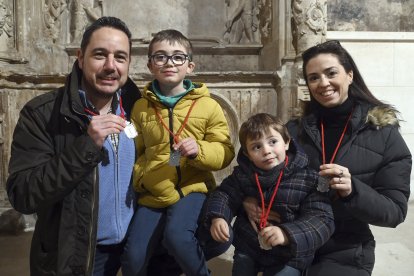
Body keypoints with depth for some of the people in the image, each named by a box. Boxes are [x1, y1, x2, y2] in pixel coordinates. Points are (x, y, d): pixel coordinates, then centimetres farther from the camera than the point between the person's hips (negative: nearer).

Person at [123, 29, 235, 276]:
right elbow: (134, 152, 16)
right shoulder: (141, 107, 4)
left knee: (176, 235, -28)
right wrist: (139, 176, -3)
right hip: (152, 193, 3)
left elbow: (226, 152, -2)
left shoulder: (208, 106, -3)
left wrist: (199, 151, -21)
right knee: (135, 256, -3)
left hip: (192, 188, -3)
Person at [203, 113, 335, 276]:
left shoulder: (307, 178, -18)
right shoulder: (242, 174, -6)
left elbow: (322, 219, -22)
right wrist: (217, 218, -22)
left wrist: (287, 234, -38)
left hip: (289, 256, -3)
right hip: (247, 248, 3)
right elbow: (225, 194, 0)